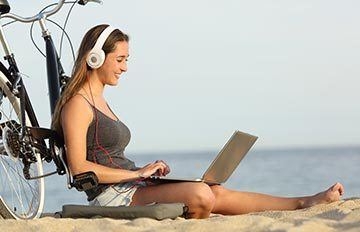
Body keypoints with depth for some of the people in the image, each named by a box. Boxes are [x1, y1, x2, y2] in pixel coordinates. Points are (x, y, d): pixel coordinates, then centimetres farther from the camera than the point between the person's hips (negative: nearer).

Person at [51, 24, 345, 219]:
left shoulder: (100, 102, 21)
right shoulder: (77, 105, -10)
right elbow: (79, 167, -18)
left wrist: (146, 169, 6)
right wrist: (137, 173, -17)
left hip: (128, 186, 9)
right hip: (111, 195, -9)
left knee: (218, 194, -3)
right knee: (200, 194, -29)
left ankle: (306, 202, -4)